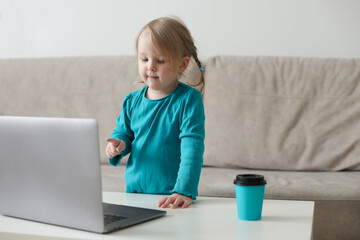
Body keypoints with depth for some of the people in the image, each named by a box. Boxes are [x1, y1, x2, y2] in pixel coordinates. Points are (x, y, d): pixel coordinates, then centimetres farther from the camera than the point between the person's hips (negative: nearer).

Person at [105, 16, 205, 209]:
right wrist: (119, 144, -2)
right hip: (135, 191, 4)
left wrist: (184, 191, -23)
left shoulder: (189, 99, -7)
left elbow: (192, 147, -14)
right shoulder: (132, 101, 7)